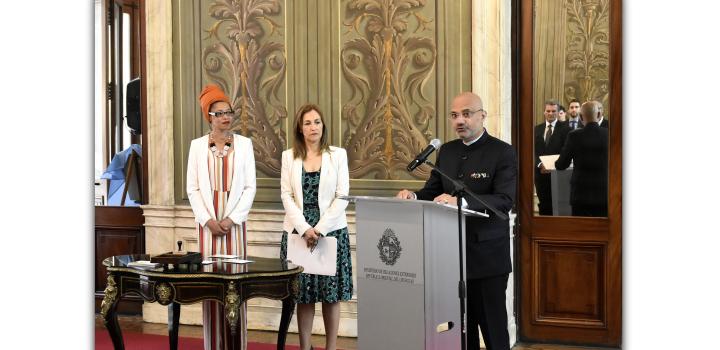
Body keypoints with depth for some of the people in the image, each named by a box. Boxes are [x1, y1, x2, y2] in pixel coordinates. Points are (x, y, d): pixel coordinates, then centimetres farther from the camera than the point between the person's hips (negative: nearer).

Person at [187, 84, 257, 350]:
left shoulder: (244, 144, 5)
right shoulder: (197, 145, 6)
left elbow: (249, 187, 1)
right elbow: (193, 188, 3)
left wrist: (231, 218, -8)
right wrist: (208, 220, -8)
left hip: (235, 223, 0)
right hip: (208, 223, 0)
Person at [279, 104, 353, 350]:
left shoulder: (338, 155, 3)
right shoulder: (289, 156, 7)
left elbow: (342, 197, -3)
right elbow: (286, 196, 0)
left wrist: (320, 229, -13)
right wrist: (305, 229, -12)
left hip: (331, 231, -1)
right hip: (298, 231, 1)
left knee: (331, 295, 2)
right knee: (303, 295, 4)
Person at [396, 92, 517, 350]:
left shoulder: (503, 153, -9)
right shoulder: (446, 151, 11)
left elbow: (505, 200, -20)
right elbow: (432, 191, 12)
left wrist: (460, 201, -33)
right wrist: (413, 196, -11)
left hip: (486, 255, -6)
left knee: (493, 329, 3)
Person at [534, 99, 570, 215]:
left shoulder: (564, 128, -1)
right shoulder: (537, 129, 11)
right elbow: (533, 150, 6)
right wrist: (540, 165, -10)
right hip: (540, 172, 4)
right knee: (543, 204, 8)